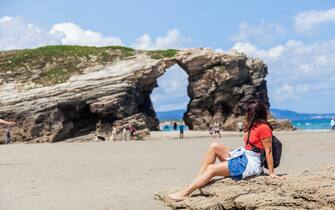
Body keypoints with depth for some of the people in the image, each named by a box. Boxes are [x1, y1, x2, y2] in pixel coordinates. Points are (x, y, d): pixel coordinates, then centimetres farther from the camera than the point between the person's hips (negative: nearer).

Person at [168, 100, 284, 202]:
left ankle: (184, 194, -13)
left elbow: (268, 151, -14)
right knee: (214, 146, -3)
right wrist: (247, 127, 14)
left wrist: (271, 173, -13)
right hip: (242, 156, 10)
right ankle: (197, 182, -9)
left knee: (211, 168, -16)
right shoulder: (253, 125, 16)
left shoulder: (264, 128, -15)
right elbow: (247, 145, 11)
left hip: (251, 163, -10)